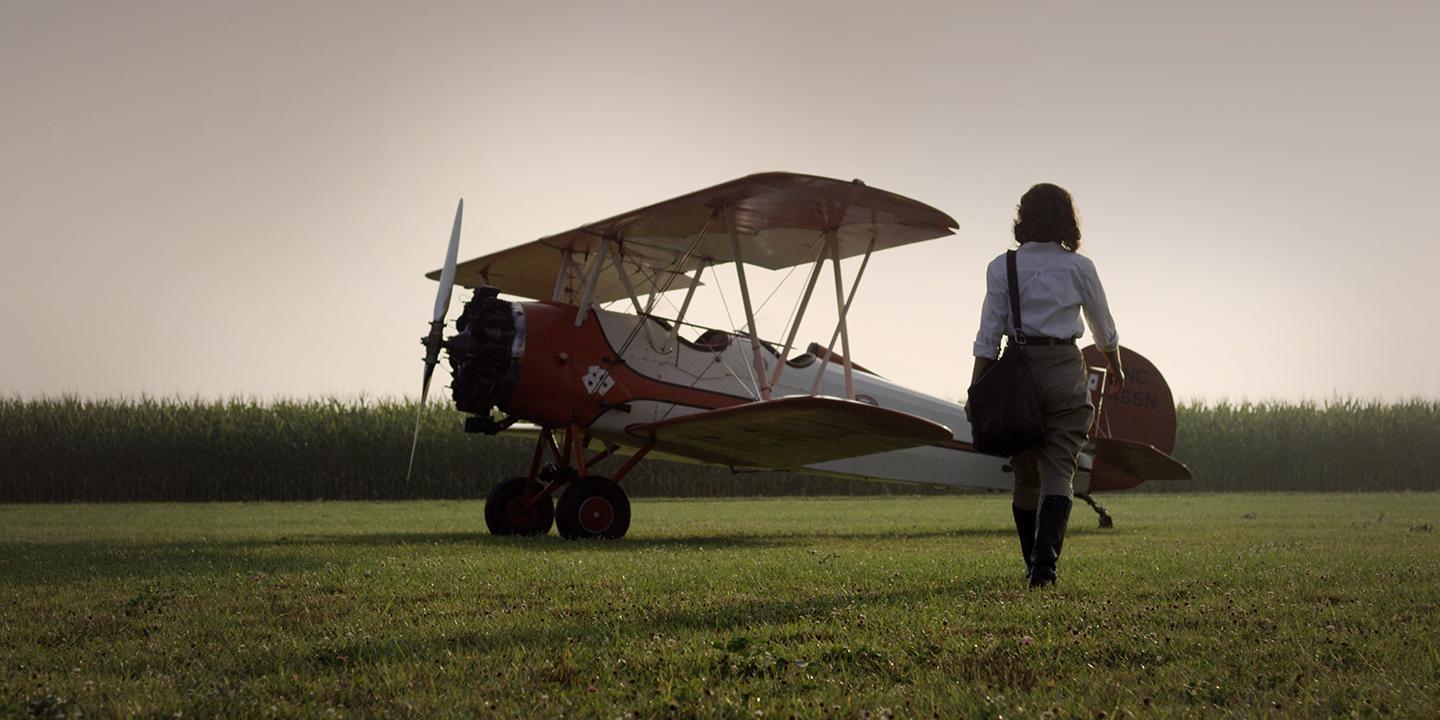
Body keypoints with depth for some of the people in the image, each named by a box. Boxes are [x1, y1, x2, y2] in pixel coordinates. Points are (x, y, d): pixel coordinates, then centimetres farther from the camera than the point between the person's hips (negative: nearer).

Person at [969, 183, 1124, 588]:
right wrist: (1115, 368, 32)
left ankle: (1034, 565, 21)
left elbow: (989, 336, -2)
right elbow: (1104, 329, 15)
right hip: (1064, 369, -1)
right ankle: (1045, 564, -17)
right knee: (1058, 475, -2)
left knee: (1025, 476, 13)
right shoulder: (1078, 267, 2)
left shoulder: (1002, 268, 1)